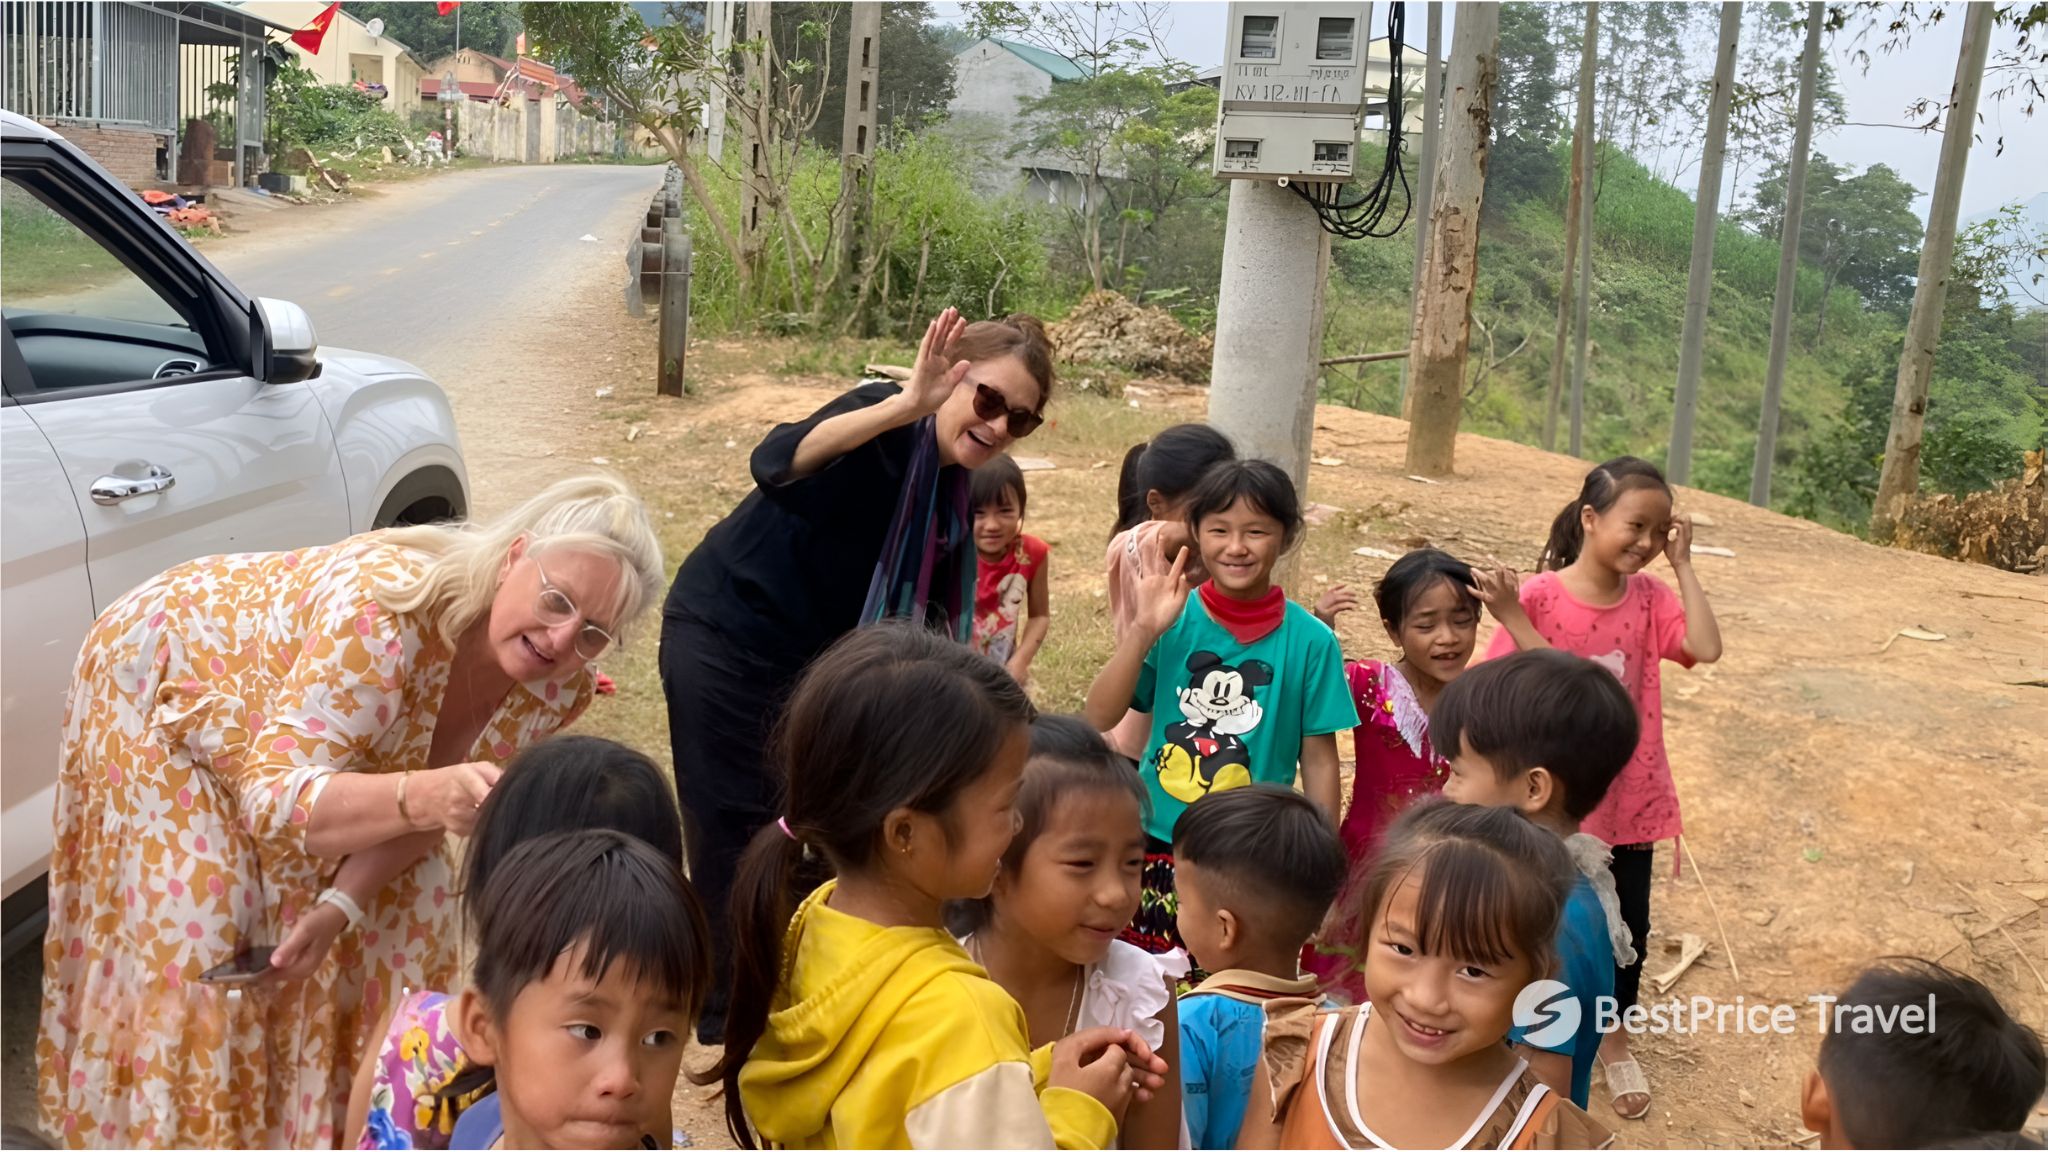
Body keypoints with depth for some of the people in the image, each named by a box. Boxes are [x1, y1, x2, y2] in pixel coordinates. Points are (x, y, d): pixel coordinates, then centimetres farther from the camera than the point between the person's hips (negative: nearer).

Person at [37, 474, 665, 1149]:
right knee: (192, 947, -10)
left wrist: (339, 906, -26)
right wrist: (427, 796, -59)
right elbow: (271, 797, -43)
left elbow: (435, 807, -12)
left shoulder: (555, 688, -23)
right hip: (164, 681, -5)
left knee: (409, 902, 4)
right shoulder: (383, 609, -42)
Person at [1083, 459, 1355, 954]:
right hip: (1156, 849, 1)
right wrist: (1142, 631, -17)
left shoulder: (1311, 641, -6)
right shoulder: (1175, 619, -3)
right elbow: (1099, 717, -7)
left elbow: (1318, 759, -1)